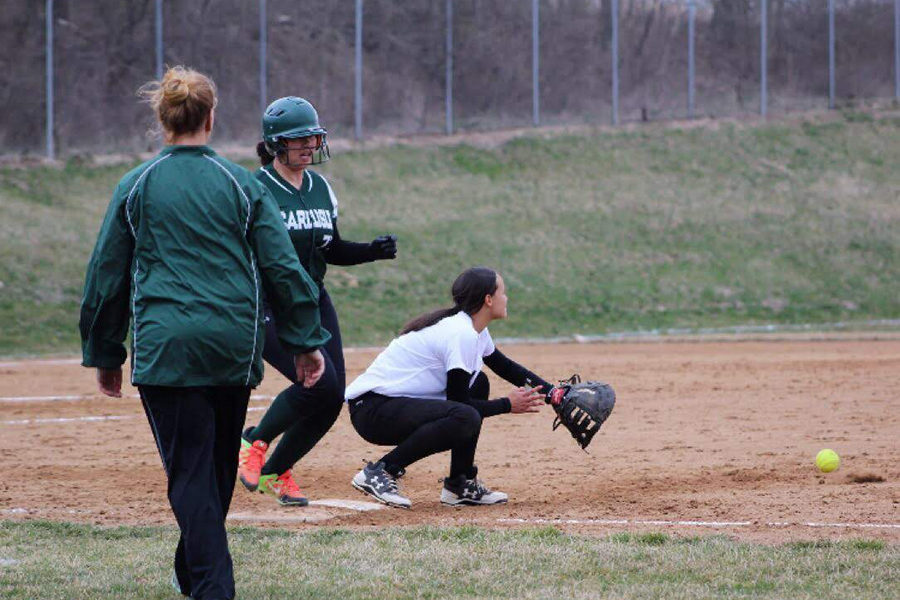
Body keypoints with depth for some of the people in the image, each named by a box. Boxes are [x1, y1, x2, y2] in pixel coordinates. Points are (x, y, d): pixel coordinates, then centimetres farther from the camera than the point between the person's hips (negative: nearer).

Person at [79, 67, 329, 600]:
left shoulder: (137, 186, 2)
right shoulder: (241, 184, 4)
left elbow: (107, 275, 6)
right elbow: (283, 267, 2)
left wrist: (105, 354, 16)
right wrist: (306, 342, 8)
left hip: (166, 348, -2)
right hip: (236, 347, 2)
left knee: (190, 469, -3)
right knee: (219, 466, 18)